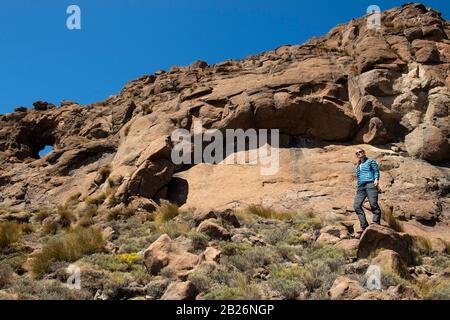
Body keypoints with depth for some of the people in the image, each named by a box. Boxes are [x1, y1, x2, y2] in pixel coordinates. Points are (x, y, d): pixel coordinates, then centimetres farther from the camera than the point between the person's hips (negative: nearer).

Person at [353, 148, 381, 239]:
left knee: (373, 204, -19)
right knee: (356, 205, -11)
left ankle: (376, 223, -18)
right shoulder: (358, 166, 31)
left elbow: (376, 171, 5)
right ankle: (364, 226, -12)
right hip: (360, 187, 6)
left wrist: (376, 179, -14)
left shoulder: (371, 161, 15)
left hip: (370, 184, -5)